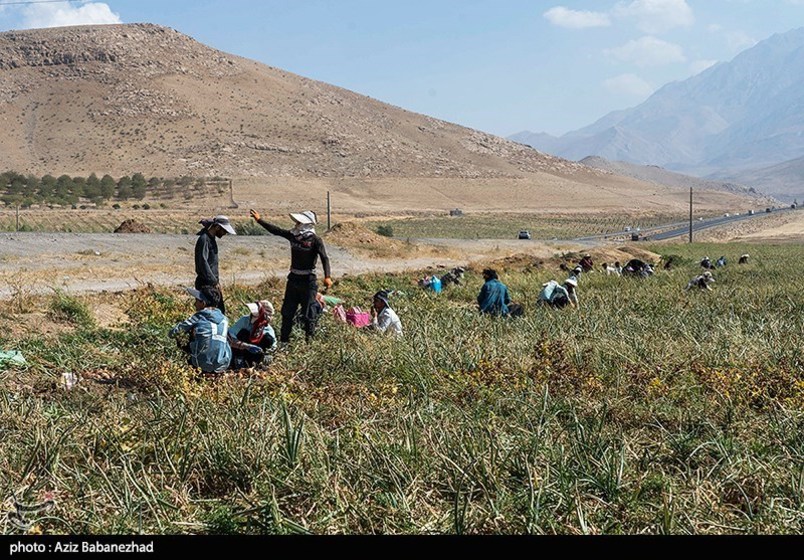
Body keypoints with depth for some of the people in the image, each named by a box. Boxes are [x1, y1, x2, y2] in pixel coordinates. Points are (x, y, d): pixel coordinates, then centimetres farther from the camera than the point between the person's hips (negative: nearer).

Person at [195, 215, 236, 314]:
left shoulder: (213, 238, 12)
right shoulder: (204, 240, -17)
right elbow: (203, 263, -24)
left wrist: (217, 280, 17)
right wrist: (214, 282, -23)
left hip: (213, 281, 10)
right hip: (205, 283, -10)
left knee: (221, 311, 13)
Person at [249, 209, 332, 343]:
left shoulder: (315, 240, -14)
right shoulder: (293, 235, 4)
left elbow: (324, 258, -22)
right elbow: (276, 230, 13)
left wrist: (327, 276, -36)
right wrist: (259, 220, 14)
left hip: (308, 281, -7)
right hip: (293, 278, 7)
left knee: (308, 312, -2)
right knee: (287, 311, 13)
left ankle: (309, 339, 9)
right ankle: (284, 339, 24)